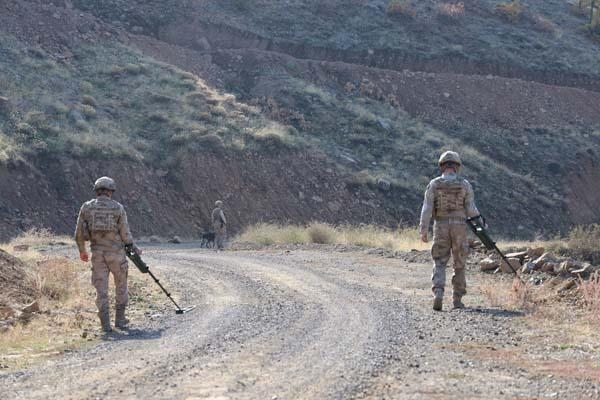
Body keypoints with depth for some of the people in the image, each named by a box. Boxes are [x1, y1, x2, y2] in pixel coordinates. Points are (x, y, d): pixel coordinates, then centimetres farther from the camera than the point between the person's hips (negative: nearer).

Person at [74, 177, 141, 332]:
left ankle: (105, 324, -1)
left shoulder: (86, 207, 2)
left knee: (101, 289, 5)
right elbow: (125, 234, -4)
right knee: (121, 286, 15)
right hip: (116, 253, -1)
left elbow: (79, 233, 4)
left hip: (97, 253, 1)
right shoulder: (118, 208, -3)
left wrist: (82, 251, 19)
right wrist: (135, 249, 12)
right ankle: (120, 320, 16)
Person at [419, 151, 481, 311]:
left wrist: (423, 230, -8)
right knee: (459, 265, 12)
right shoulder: (464, 184, -3)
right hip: (459, 227, 0)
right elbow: (471, 210, -3)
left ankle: (438, 295, -19)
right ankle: (457, 299, 14)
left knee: (439, 265, 3)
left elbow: (426, 209, -8)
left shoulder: (434, 184, -2)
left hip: (440, 227, 0)